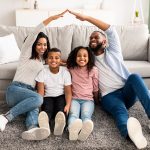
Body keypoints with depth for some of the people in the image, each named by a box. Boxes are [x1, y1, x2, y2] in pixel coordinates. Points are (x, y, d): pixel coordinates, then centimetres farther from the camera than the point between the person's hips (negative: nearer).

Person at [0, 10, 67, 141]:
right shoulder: (27, 52, 6)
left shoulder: (43, 60, 25)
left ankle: (31, 129, -65)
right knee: (38, 98, -36)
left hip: (29, 92, 5)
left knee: (35, 106, -34)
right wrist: (52, 18, -12)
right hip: (15, 89, -4)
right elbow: (35, 33, -7)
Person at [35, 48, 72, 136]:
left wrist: (68, 105, -28)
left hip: (61, 96, 0)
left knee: (60, 106, -32)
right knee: (47, 108, -31)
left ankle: (59, 125, -62)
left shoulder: (65, 72, -3)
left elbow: (68, 91, -10)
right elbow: (40, 92, -10)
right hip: (48, 97, 0)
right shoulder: (43, 72, -3)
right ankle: (44, 123, -63)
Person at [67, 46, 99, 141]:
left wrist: (96, 101, 22)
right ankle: (73, 129, -65)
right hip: (74, 99, 0)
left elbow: (95, 88, 15)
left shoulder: (93, 70, 6)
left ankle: (85, 130, -65)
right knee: (73, 114, -34)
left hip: (88, 99, 0)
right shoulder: (71, 69, 6)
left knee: (86, 115, -33)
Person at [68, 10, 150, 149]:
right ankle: (130, 132, -73)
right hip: (109, 96, -1)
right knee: (120, 112, -37)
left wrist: (87, 18, -2)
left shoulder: (113, 52, 14)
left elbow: (111, 30, 1)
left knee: (134, 76, -33)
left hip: (127, 92, 1)